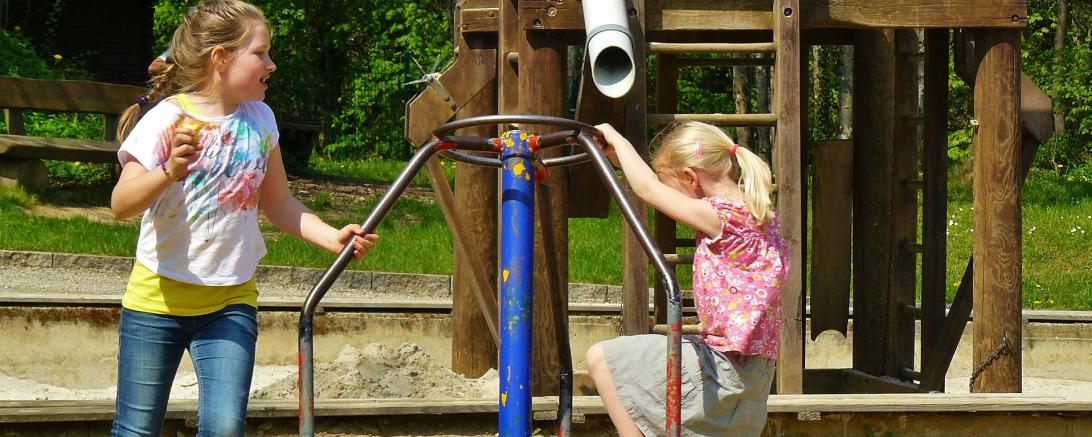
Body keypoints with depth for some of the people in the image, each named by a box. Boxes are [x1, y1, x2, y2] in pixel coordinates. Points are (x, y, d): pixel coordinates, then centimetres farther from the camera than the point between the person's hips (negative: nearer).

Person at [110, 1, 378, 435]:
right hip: (158, 298, -3)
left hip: (230, 303, 3)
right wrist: (169, 173, -40)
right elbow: (122, 204, -21)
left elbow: (278, 204, 15)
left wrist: (333, 237, 0)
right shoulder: (167, 120, -11)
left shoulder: (259, 120, 5)